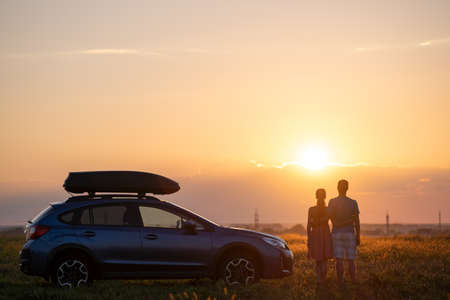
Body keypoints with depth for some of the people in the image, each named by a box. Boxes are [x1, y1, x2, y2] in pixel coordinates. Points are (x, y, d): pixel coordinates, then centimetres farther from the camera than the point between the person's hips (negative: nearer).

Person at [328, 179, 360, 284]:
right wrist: (358, 237, 4)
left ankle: (340, 284, -5)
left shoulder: (332, 202, -2)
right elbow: (357, 221, 0)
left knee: (339, 260, -2)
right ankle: (354, 283, 3)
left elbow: (330, 217, -13)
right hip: (350, 234, 1)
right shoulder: (353, 202, 1)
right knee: (351, 261, 4)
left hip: (337, 233, -1)